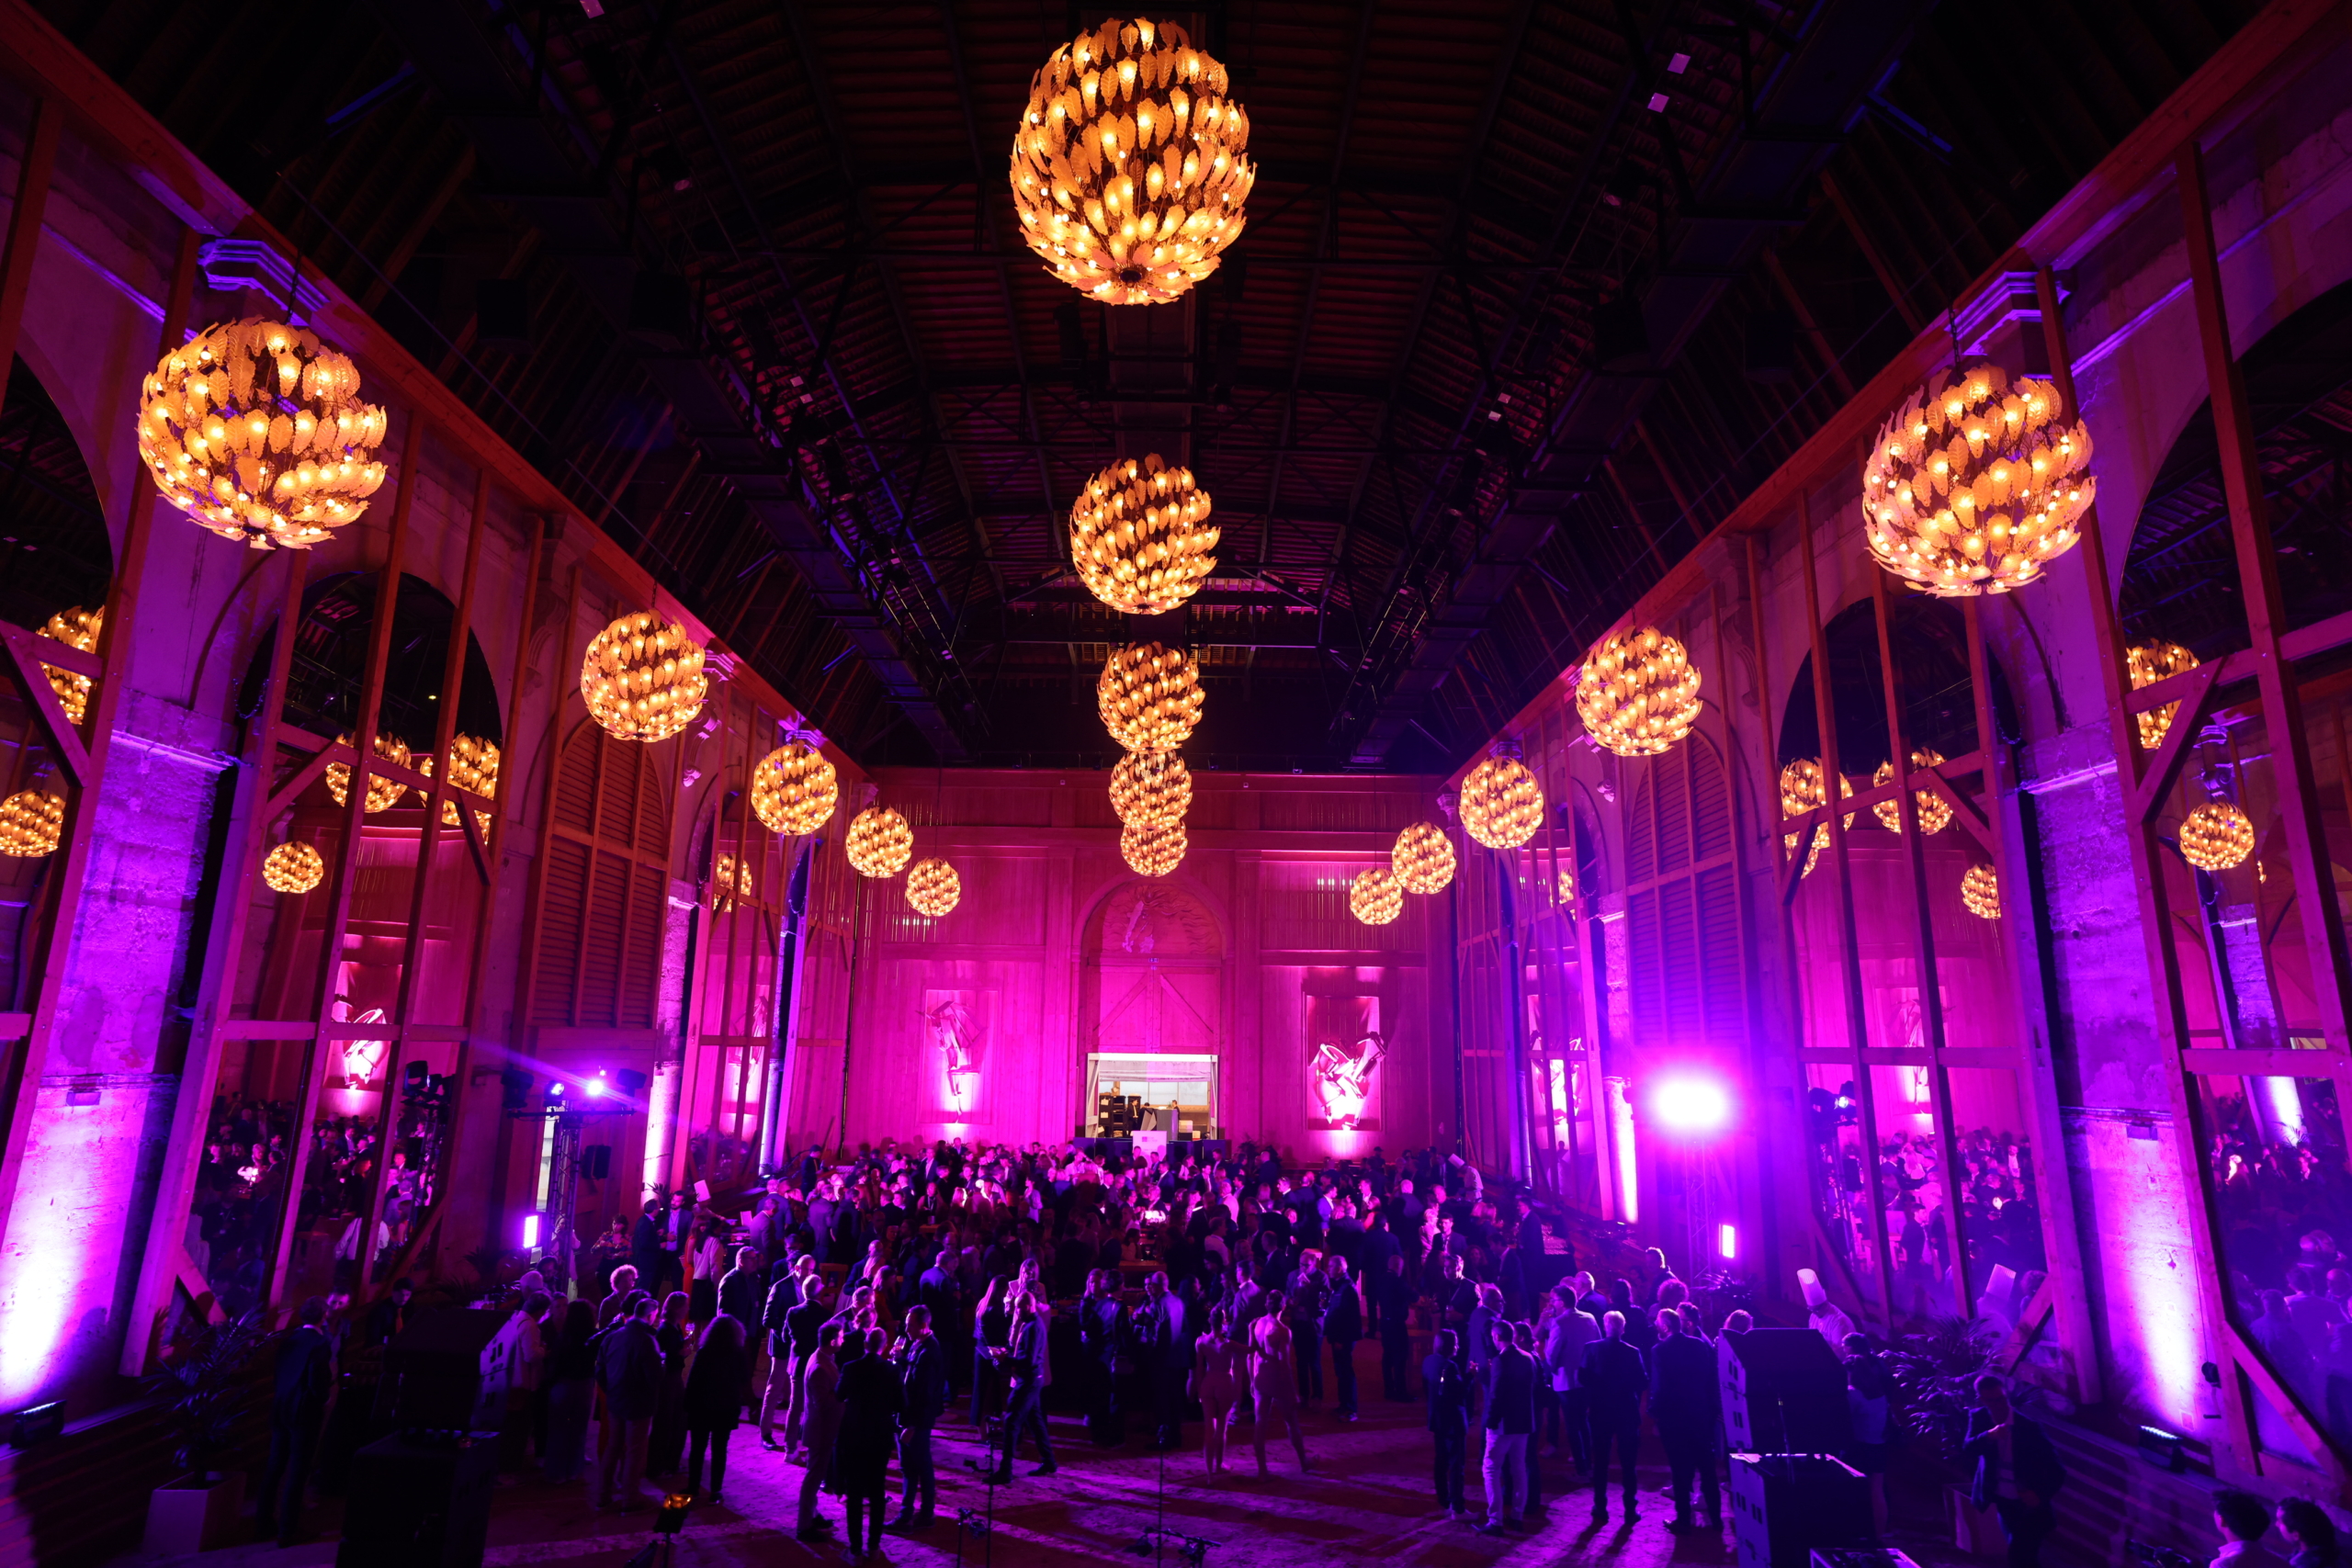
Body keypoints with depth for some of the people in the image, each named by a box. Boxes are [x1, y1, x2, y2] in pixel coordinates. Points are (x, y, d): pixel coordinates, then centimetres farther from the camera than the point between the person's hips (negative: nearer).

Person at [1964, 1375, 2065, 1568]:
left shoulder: (2029, 1426, -18)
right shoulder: (1979, 1418, -9)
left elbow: (2057, 1470, -13)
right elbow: (1966, 1453, -20)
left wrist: (2041, 1495, -23)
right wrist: (1988, 1436, -36)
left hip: (2028, 1503, -3)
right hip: (2003, 1501, 4)